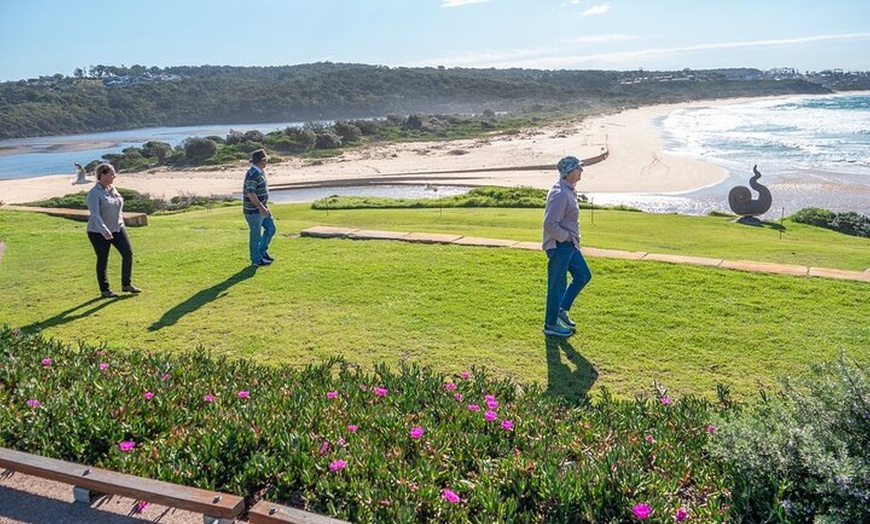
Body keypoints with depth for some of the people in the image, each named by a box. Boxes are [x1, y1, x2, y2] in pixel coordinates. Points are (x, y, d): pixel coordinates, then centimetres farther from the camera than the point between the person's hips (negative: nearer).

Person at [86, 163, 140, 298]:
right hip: (99, 232, -7)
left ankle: (126, 284, 13)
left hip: (117, 228, 7)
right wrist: (104, 231, -37)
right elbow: (95, 215, -26)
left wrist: (120, 224, 20)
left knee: (128, 253, -1)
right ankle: (104, 290, 17)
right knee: (103, 261, 4)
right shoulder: (94, 193, -17)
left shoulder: (112, 189, 6)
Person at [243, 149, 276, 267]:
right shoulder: (252, 174, -22)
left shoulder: (260, 172, 10)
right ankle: (256, 259, 12)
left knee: (271, 228, 15)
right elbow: (250, 193, -30)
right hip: (253, 210, -10)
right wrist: (261, 207, -34)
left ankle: (262, 251, 28)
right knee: (256, 234, 0)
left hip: (261, 208, 10)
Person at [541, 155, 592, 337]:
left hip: (569, 244, 10)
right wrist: (567, 237, -16)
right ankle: (551, 325, 14)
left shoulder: (569, 190, 11)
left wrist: (573, 238, 14)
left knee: (583, 275, 18)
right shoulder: (560, 193, -22)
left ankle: (562, 310, 27)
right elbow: (550, 224, -28)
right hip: (559, 246, -10)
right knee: (557, 285, 1)